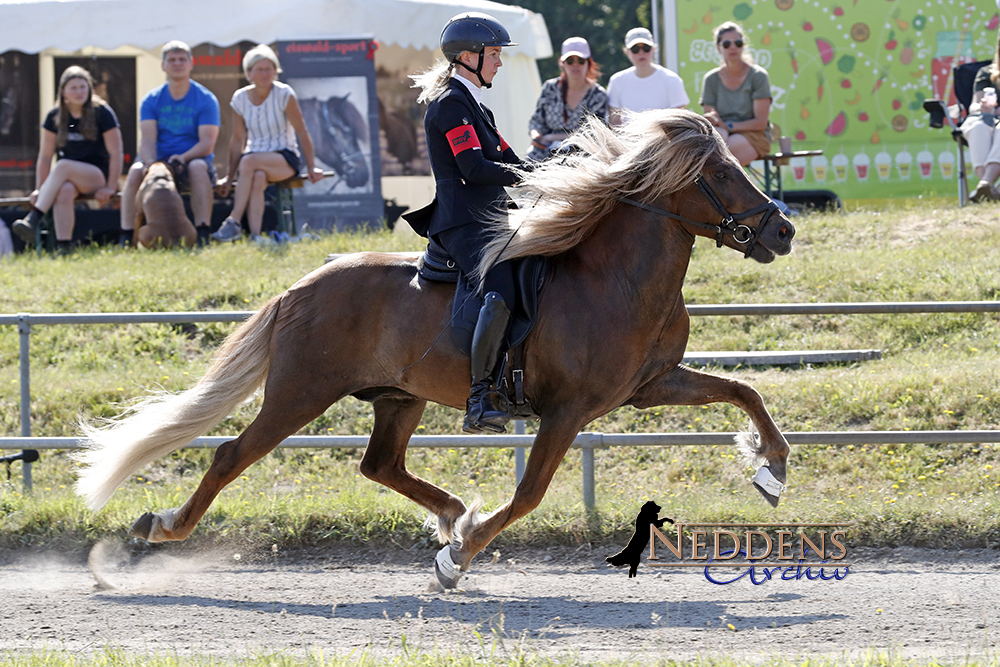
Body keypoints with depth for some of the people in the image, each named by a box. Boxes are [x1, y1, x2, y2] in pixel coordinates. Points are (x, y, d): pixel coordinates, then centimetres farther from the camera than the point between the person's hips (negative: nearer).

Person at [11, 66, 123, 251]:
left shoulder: (102, 113, -2)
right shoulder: (55, 117, 8)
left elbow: (116, 153, -4)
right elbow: (45, 156, 8)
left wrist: (110, 187, -11)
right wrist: (39, 189, -2)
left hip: (97, 176, -3)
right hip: (67, 179, 3)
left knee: (63, 166, -34)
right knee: (64, 191, -36)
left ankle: (33, 219, -45)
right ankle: (64, 247, -46)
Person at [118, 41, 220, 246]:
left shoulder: (206, 100, 0)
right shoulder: (152, 100, 7)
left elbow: (207, 143, -10)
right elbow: (147, 140, -5)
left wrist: (184, 157, -31)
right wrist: (151, 164, -28)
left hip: (193, 159, -2)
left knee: (198, 167, -37)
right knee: (136, 171, -30)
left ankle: (202, 235, -42)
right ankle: (126, 236, -32)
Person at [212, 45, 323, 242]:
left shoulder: (284, 95, -7)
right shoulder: (240, 99, 2)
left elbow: (302, 132, -6)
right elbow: (237, 141, 8)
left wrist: (311, 168, -12)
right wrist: (229, 178, 7)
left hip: (285, 159, -2)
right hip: (255, 156, 3)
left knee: (249, 161, -35)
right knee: (257, 178, -35)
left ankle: (234, 223, -37)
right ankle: (255, 236, -45)